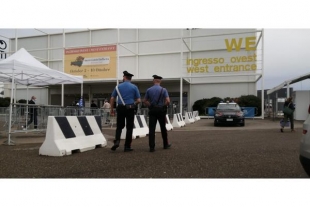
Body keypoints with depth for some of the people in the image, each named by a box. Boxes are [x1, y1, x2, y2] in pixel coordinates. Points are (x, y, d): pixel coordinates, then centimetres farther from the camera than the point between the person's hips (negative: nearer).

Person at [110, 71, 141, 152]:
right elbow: (138, 100, -3)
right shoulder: (134, 87, 0)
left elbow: (112, 98, 4)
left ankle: (117, 141, -6)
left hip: (120, 108, 1)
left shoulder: (118, 86, 4)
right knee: (129, 128, 6)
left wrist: (111, 108, 16)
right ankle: (127, 146, 8)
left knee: (119, 126, 15)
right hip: (130, 109, -1)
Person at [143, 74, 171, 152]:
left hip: (152, 111, 1)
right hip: (161, 110, 0)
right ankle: (166, 144, 27)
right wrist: (163, 105, 4)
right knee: (163, 128, 14)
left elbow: (144, 101, 4)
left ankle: (152, 147, -4)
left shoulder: (149, 90, 0)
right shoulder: (163, 90, -5)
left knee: (151, 129, 0)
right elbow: (168, 101, -14)